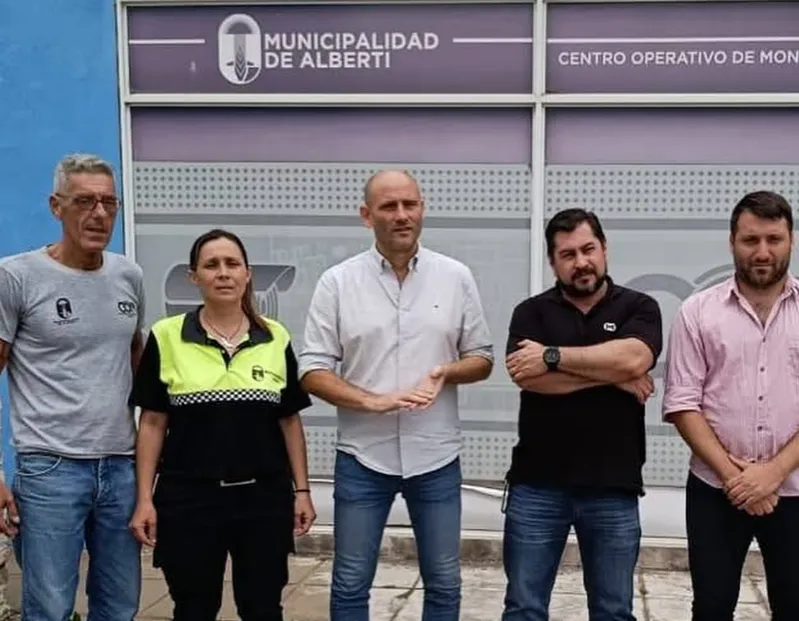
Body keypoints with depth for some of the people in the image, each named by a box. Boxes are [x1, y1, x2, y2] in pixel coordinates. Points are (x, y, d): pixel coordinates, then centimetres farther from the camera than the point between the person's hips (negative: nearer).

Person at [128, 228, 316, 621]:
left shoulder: (276, 338, 3)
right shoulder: (166, 337, -3)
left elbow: (290, 420, 7)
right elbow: (152, 422, 0)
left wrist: (302, 489, 4)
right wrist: (144, 498, -4)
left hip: (264, 497, 2)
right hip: (189, 498, -1)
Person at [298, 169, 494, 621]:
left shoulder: (457, 277, 2)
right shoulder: (338, 282, -2)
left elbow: (482, 358, 7)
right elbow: (313, 371, -4)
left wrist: (446, 372, -14)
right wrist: (373, 401, -18)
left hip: (436, 457, 1)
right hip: (363, 457, -1)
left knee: (444, 583, 11)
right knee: (350, 584, 9)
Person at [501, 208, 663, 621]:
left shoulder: (638, 308, 4)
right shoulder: (532, 312, 5)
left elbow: (632, 359, -17)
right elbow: (527, 376, -13)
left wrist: (552, 357, -12)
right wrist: (611, 376, -11)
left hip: (613, 489, 0)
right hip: (537, 487, 0)